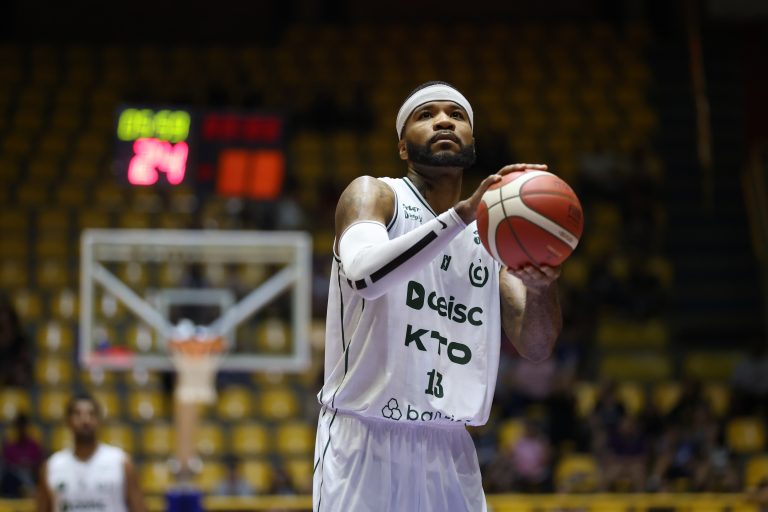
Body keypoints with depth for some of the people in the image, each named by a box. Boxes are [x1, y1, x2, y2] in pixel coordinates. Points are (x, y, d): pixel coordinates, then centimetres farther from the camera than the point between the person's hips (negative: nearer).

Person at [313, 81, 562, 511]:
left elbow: (535, 347, 2)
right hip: (366, 441, -5)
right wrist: (463, 213, -33)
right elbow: (364, 275, -25)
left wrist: (543, 286, -19)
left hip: (450, 448, 5)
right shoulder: (374, 194, -2)